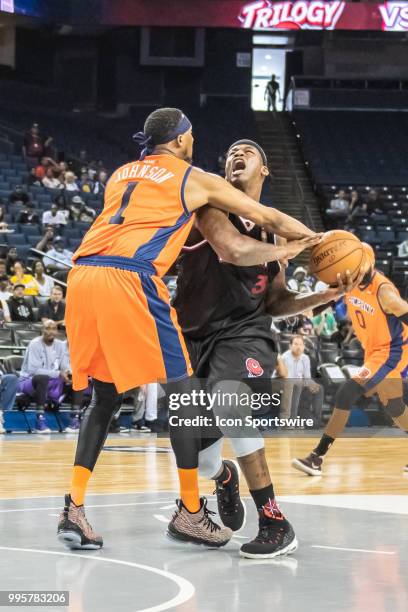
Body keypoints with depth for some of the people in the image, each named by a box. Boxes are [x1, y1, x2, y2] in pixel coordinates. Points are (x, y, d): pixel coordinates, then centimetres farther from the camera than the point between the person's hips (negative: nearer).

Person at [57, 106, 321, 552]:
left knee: (102, 397, 16)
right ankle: (191, 511, 10)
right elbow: (269, 218, 21)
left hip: (83, 277, 6)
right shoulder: (194, 179, 14)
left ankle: (74, 509, 6)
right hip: (131, 281, -6)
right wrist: (316, 241, 36)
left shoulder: (120, 175, 28)